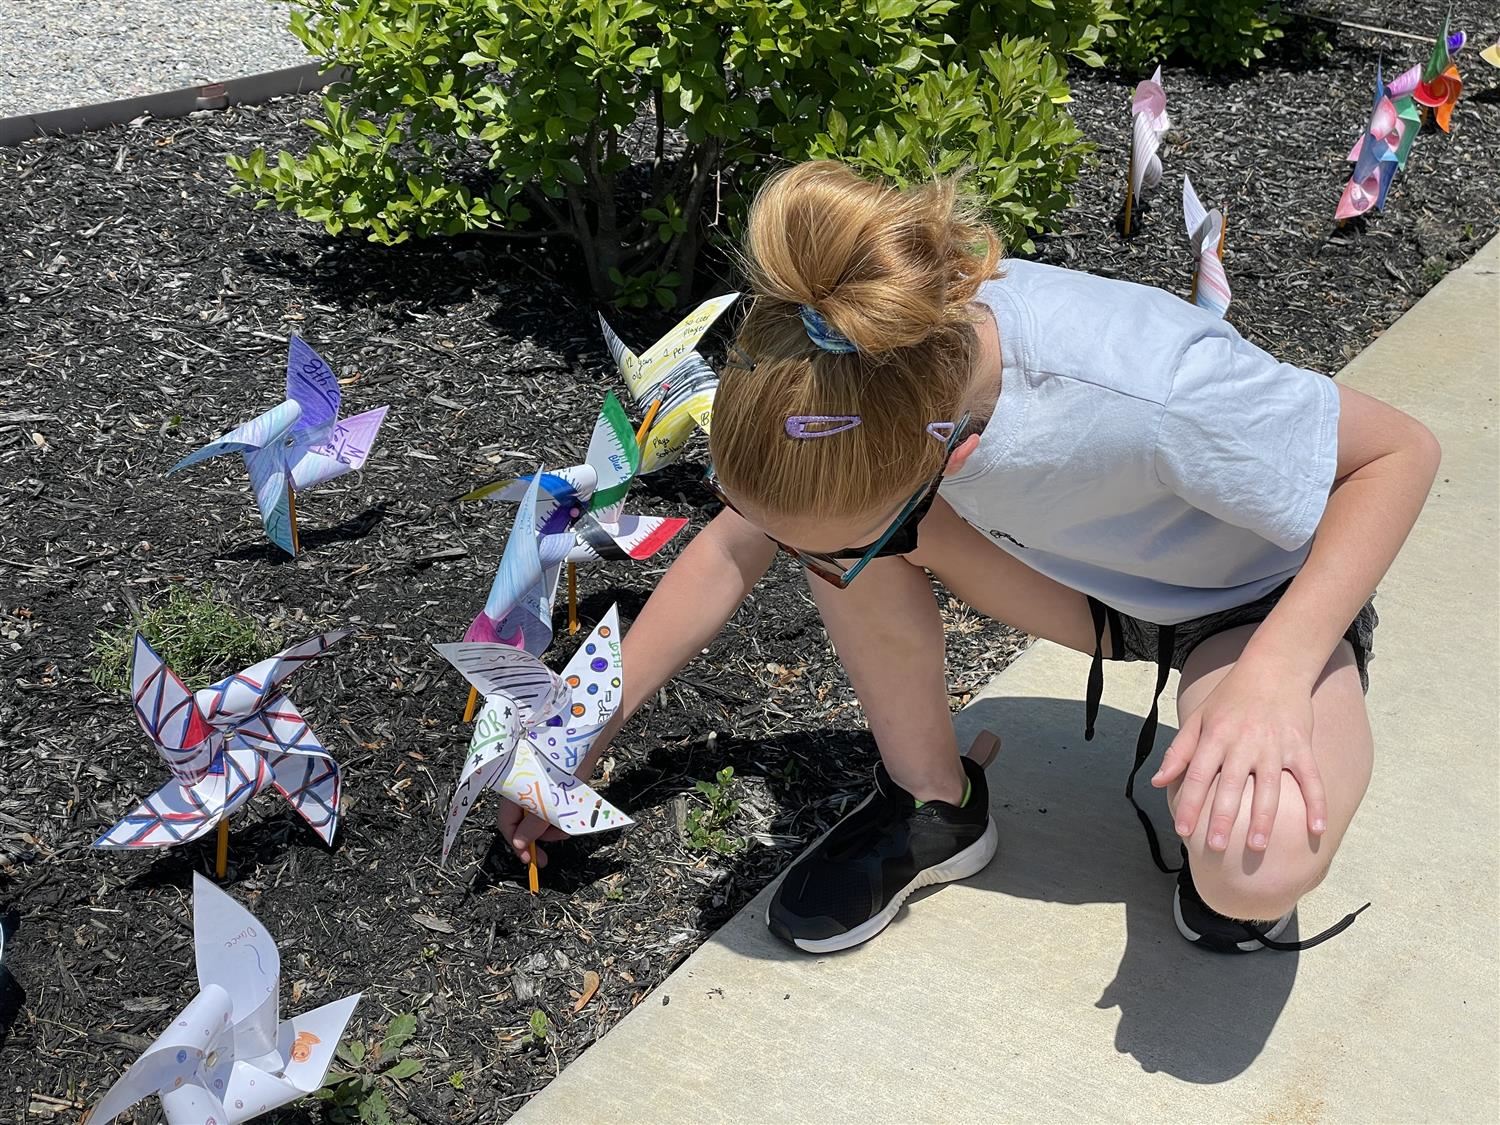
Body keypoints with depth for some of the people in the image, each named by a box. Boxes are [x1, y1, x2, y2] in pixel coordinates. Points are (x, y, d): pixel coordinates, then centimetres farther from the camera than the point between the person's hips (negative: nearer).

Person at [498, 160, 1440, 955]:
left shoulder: (1148, 394, -42)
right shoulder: (861, 364, -25)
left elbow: (1401, 450, -25)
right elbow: (737, 545, -9)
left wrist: (1275, 674, -37)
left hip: (1269, 600, -4)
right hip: (1099, 577, 5)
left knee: (1252, 875, -35)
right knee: (830, 504, -22)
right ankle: (932, 807, 0)